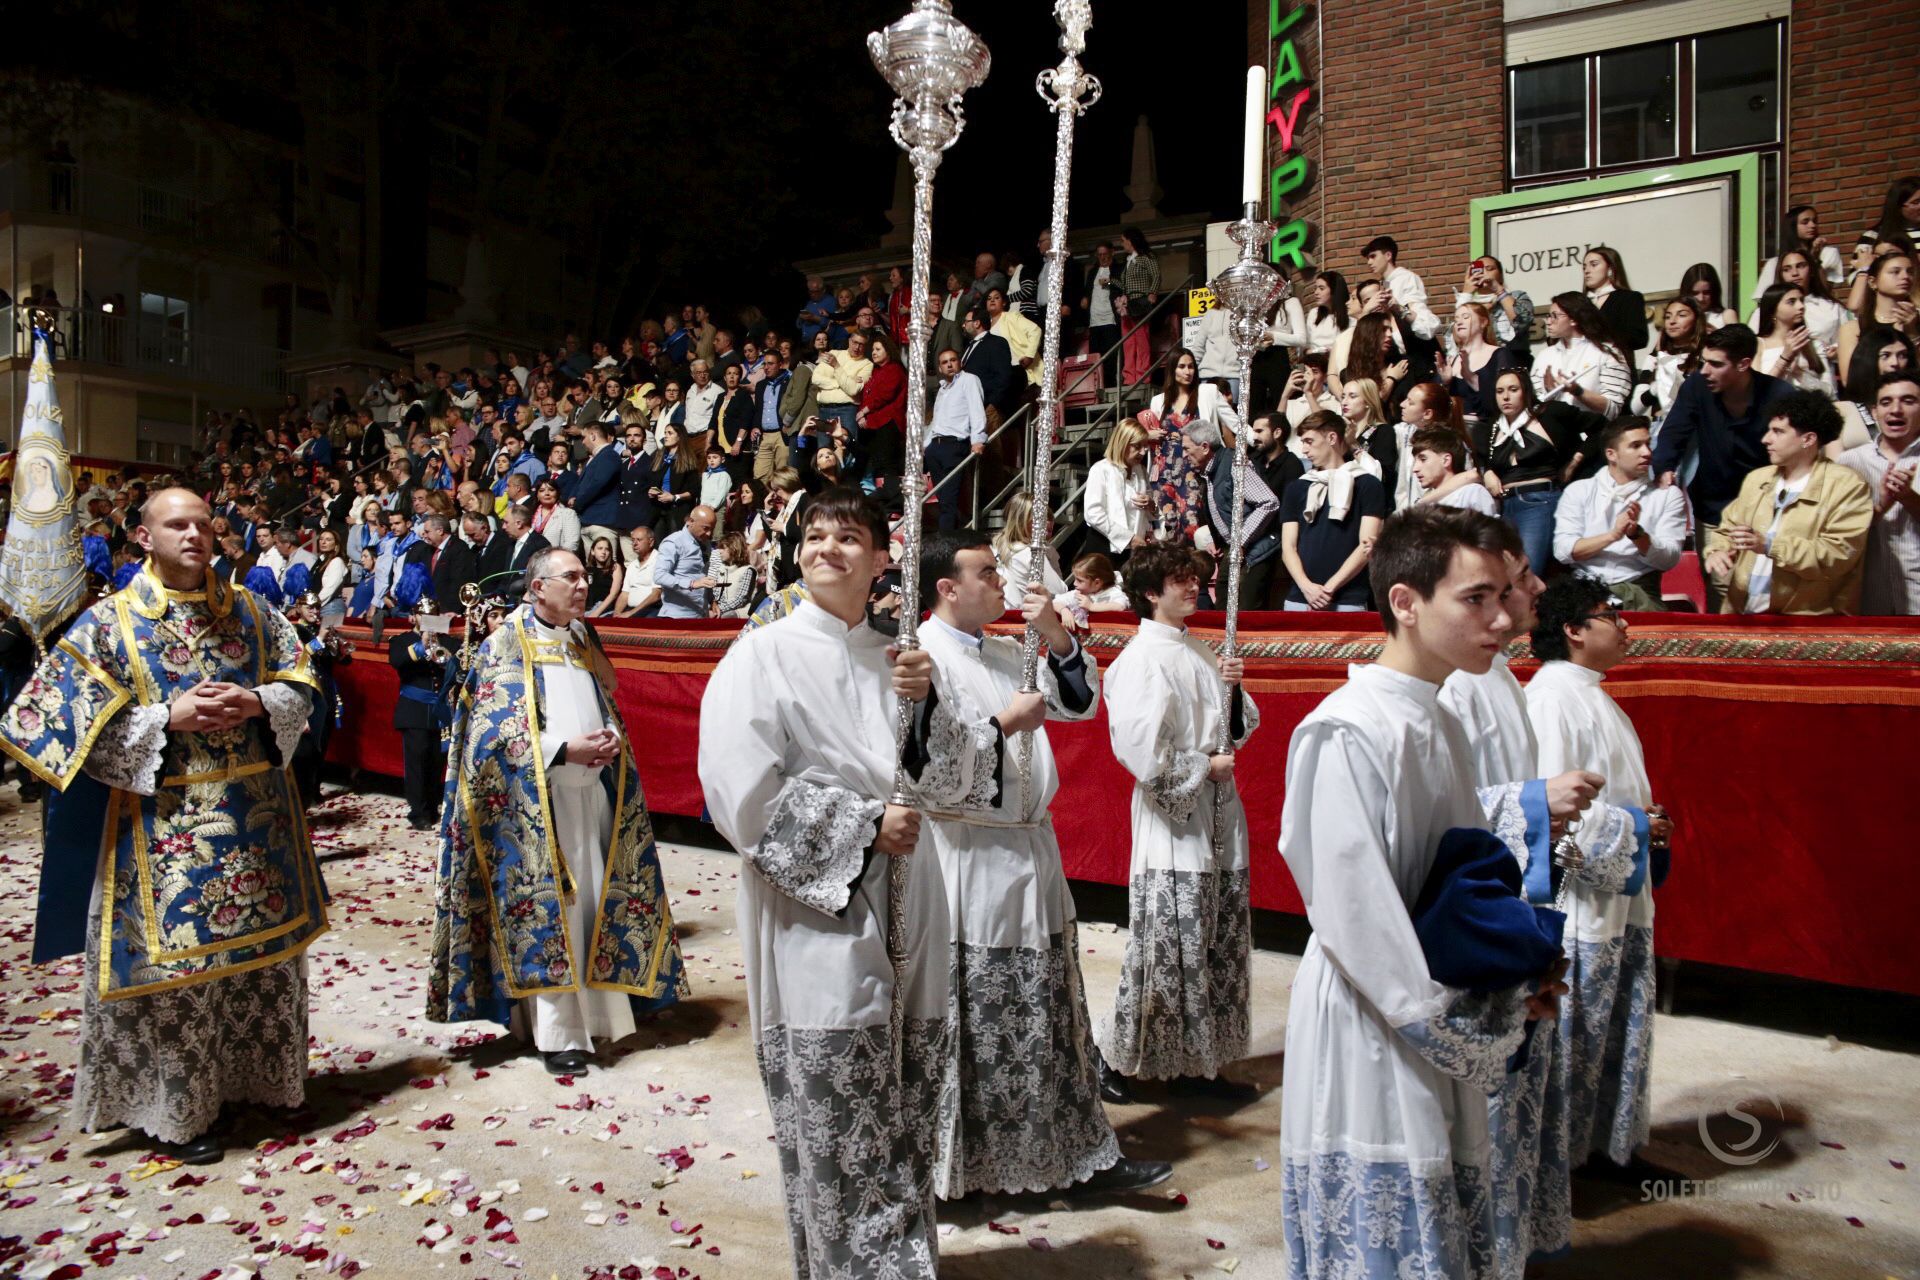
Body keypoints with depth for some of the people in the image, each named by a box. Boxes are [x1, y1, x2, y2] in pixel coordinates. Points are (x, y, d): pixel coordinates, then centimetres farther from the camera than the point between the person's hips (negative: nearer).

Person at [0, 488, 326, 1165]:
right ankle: (175, 1109, 18)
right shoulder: (108, 622, -3)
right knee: (173, 958, 2)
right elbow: (78, 722, -7)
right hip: (163, 823, -3)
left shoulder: (251, 611, 7)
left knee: (263, 948, 12)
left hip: (257, 816, 4)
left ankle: (252, 1073, 31)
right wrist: (169, 718, -18)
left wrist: (254, 703, -12)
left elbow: (300, 684, 8)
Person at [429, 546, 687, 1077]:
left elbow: (610, 704, 18)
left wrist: (612, 738, -4)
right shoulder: (507, 643, -4)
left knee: (596, 899, 7)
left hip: (595, 789, 6)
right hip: (538, 796, -5)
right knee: (549, 910, -4)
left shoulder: (583, 638, 14)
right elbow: (496, 729, -10)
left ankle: (598, 1009, 20)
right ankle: (558, 1034, 3)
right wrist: (565, 749, -18)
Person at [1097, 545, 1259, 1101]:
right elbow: (1140, 748, -22)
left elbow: (1236, 729, 19)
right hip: (1173, 824, -8)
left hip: (1217, 819, 8)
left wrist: (1232, 689, 1)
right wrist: (1203, 768, -13)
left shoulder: (1199, 652, 13)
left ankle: (1200, 1064, 25)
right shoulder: (1143, 658, -12)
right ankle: (1116, 1055, 15)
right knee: (1167, 947, -3)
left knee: (1220, 947, 12)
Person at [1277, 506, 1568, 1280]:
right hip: (1370, 1045, -9)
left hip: (1441, 1049, 9)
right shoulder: (1348, 735, -20)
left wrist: (1522, 969, 3)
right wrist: (1459, 1029, -14)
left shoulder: (1440, 727, 8)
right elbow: (1354, 914, -22)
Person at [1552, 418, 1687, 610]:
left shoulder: (1668, 495, 14)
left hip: (1637, 589, 0)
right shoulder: (1579, 491, 11)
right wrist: (1612, 535, -15)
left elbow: (1669, 559, 2)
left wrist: (1637, 534, -16)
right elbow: (1562, 550, -2)